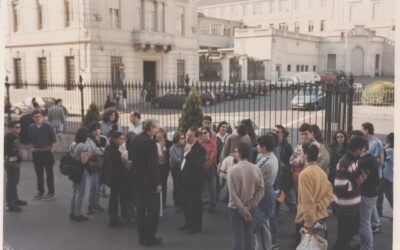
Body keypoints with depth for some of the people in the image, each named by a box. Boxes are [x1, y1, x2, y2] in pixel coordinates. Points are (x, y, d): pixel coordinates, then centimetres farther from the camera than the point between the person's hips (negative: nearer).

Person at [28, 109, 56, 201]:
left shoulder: (47, 126, -7)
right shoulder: (31, 127, 1)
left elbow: (53, 138, 0)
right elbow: (30, 139, 13)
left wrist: (50, 147, -3)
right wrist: (32, 146, 1)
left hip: (46, 152, -3)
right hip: (36, 152, 3)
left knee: (49, 173, 4)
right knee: (39, 173, 11)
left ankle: (51, 193, 11)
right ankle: (40, 192, 22)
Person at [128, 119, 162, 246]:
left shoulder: (134, 140, 6)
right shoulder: (150, 142, -19)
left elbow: (131, 157, 14)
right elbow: (153, 164, -21)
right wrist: (158, 182, -16)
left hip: (138, 178, 8)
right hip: (149, 180, -8)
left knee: (141, 207, 15)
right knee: (153, 208, 2)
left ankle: (142, 236, 23)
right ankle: (150, 237, 7)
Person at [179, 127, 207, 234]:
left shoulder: (200, 148, -16)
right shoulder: (187, 145, 9)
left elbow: (197, 163, -28)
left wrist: (188, 153, -29)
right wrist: (181, 175, 15)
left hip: (193, 181, -9)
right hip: (184, 179, 9)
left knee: (194, 203, 2)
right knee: (185, 202, 18)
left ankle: (196, 226, 14)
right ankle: (188, 222, 32)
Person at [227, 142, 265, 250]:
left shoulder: (232, 170, -17)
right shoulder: (256, 169, -5)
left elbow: (233, 193, -18)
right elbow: (261, 189, -6)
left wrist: (242, 209, -12)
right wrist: (251, 206, -4)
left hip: (236, 208, -4)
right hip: (250, 208, 4)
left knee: (238, 236, 4)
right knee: (249, 234, 16)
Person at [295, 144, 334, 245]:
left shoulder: (305, 174, -21)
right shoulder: (322, 172, 6)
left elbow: (307, 202, -24)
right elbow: (330, 194, 6)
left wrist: (309, 224, -21)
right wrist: (318, 207, -6)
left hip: (306, 219, -8)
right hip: (321, 216, 8)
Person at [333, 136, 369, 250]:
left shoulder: (354, 160, 6)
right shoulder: (344, 163, -24)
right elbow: (339, 187, -28)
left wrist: (362, 176, -1)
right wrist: (357, 183, -19)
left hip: (354, 203, 9)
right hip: (345, 205, -9)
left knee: (353, 228, 24)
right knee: (344, 233, 6)